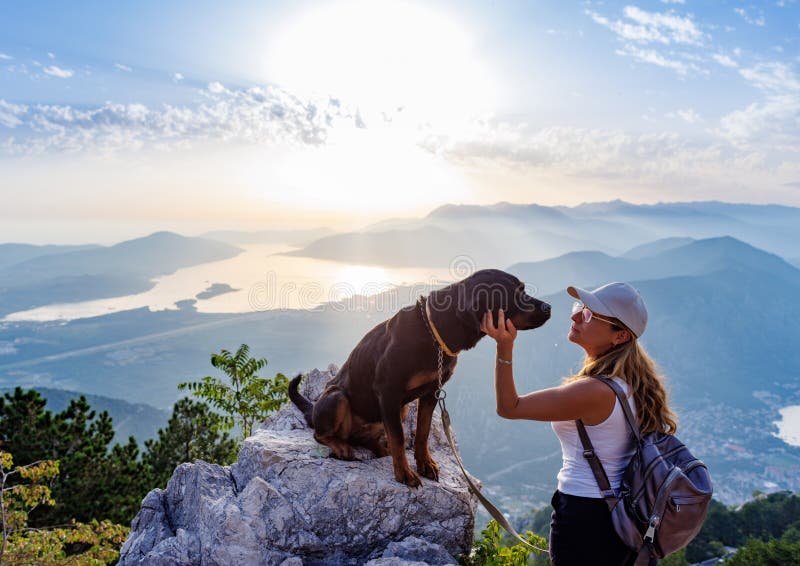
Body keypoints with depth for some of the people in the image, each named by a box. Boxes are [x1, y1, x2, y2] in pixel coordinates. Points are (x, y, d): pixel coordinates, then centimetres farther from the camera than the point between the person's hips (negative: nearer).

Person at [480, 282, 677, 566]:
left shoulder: (595, 391, -28)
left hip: (585, 518, -8)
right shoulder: (636, 378, -2)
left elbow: (509, 407, -22)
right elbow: (666, 428, 13)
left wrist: (504, 346, -28)